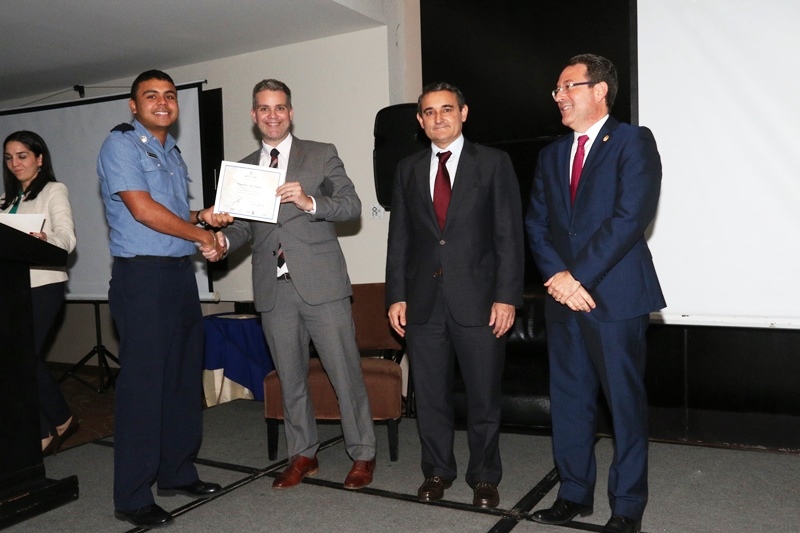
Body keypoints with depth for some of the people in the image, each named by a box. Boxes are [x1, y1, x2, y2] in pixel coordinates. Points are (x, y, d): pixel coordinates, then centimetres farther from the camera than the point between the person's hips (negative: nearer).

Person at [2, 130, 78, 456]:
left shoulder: (54, 190, 2)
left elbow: (67, 238, -11)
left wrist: (45, 240, -32)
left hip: (44, 285, -6)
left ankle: (43, 434, 1)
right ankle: (61, 421, 21)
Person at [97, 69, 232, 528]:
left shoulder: (172, 152, 19)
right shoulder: (121, 144, -5)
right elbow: (142, 209, -16)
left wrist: (205, 216, 6)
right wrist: (201, 235, -8)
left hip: (181, 273, 8)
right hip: (142, 275, -8)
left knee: (185, 379, 12)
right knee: (143, 384, -5)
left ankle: (177, 473, 25)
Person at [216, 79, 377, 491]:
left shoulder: (321, 155, 4)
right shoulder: (243, 168, 16)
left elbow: (352, 206, -3)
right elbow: (244, 225, 16)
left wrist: (310, 202, -20)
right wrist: (223, 239, -6)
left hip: (321, 284, -4)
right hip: (273, 289, 4)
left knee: (345, 371, 0)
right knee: (290, 376, 12)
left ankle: (362, 455, 16)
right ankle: (302, 455, 27)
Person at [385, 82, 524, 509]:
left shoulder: (493, 163, 2)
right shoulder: (408, 169, 12)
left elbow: (509, 234, -3)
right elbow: (399, 238, 11)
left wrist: (507, 296, -10)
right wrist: (396, 296, 4)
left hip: (478, 300, -3)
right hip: (423, 301, 3)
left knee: (483, 395, 6)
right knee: (429, 394, 11)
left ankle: (484, 477, 24)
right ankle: (437, 471, 28)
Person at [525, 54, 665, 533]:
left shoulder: (633, 142, -2)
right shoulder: (552, 155, 17)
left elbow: (631, 216, -14)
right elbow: (536, 223, 9)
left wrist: (579, 275, -16)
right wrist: (558, 275, -8)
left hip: (616, 295, -6)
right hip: (564, 296, 6)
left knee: (625, 401, 3)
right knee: (568, 399, 11)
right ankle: (575, 493, 25)